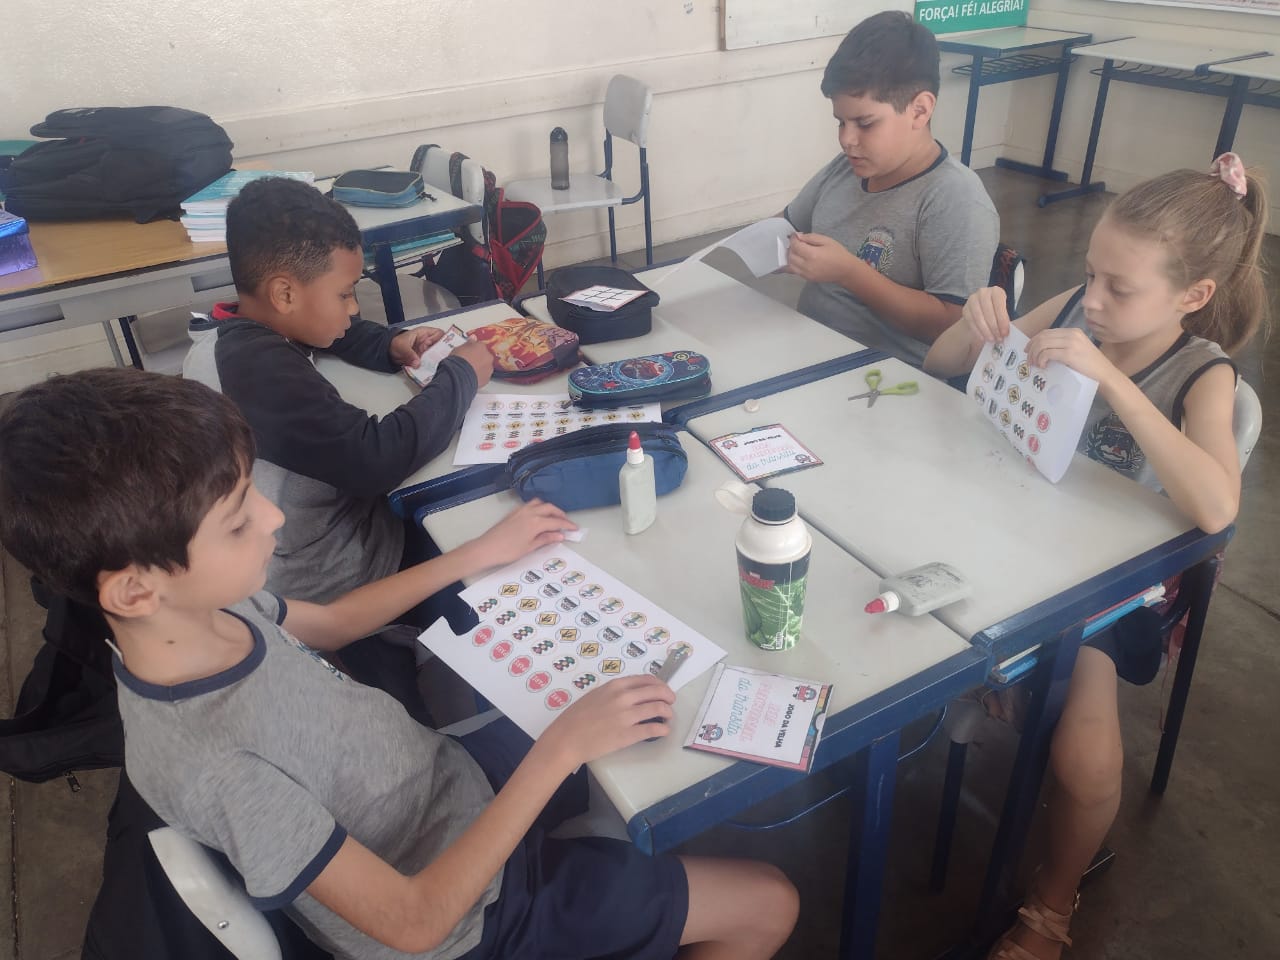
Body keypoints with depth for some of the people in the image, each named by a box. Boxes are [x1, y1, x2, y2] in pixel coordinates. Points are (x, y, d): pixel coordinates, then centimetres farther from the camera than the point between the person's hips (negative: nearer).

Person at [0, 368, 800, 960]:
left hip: (457, 773, 7)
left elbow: (328, 622, 9)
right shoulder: (207, 764, -36)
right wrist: (560, 750, -31)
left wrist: (480, 554, 6)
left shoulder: (213, 603, -13)